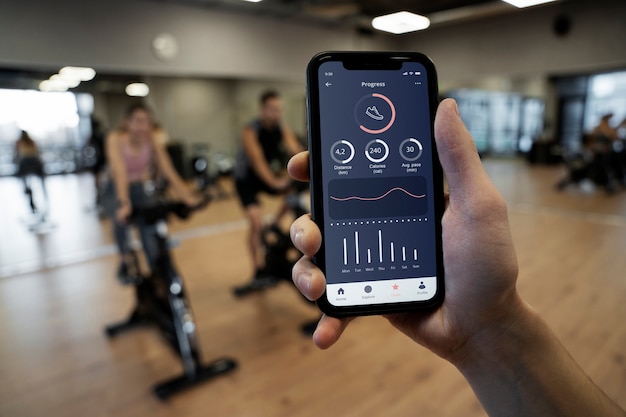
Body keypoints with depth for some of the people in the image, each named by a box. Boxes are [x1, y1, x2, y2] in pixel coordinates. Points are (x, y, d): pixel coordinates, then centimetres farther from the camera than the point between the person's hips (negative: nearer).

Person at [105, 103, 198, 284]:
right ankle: (125, 263, 1)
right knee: (121, 216, -23)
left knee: (148, 228, -8)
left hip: (140, 187, 1)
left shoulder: (153, 140, -18)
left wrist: (185, 194, -36)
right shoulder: (116, 139, -25)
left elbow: (168, 170, -25)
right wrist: (124, 202, -48)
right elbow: (120, 171, -36)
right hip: (119, 188, -1)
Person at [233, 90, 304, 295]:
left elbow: (297, 153, -24)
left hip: (269, 173, 6)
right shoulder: (250, 132, -24)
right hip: (247, 179, -5)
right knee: (256, 222, -20)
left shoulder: (283, 130, -10)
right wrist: (274, 182, -50)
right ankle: (260, 274, -9)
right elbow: (258, 161, -36)